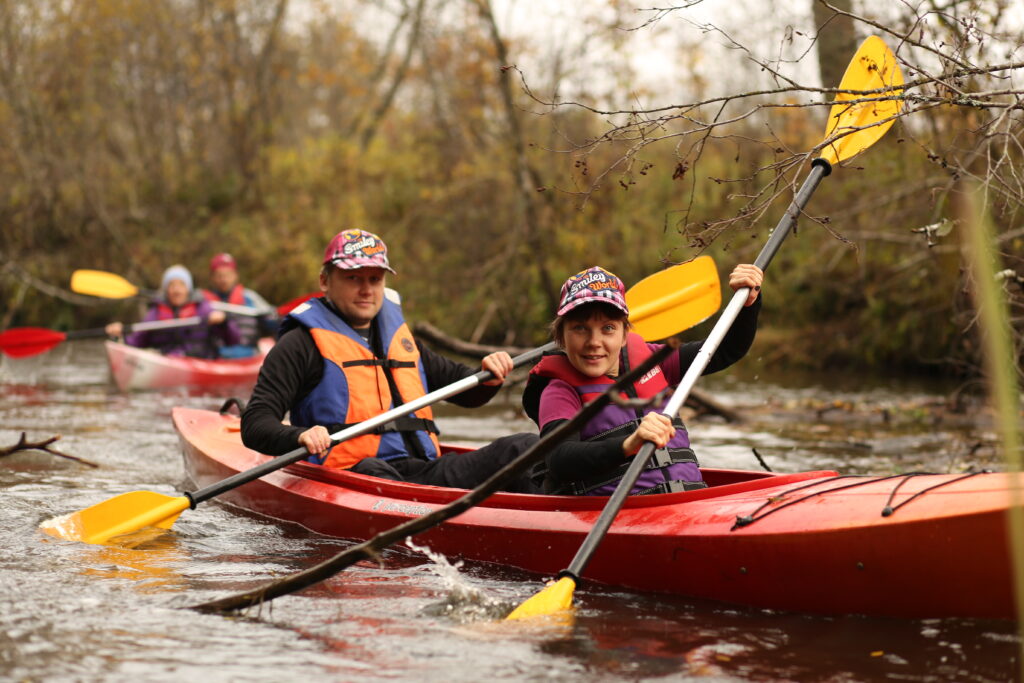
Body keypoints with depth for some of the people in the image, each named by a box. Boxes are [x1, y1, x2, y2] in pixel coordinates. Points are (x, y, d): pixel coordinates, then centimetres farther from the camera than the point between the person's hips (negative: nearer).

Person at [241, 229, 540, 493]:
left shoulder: (399, 337, 29)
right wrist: (300, 436, -24)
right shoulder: (302, 343, 8)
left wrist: (488, 376, 16)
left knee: (521, 448, -14)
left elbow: (466, 391, 40)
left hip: (423, 472, 6)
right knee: (373, 474, -41)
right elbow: (255, 425, -2)